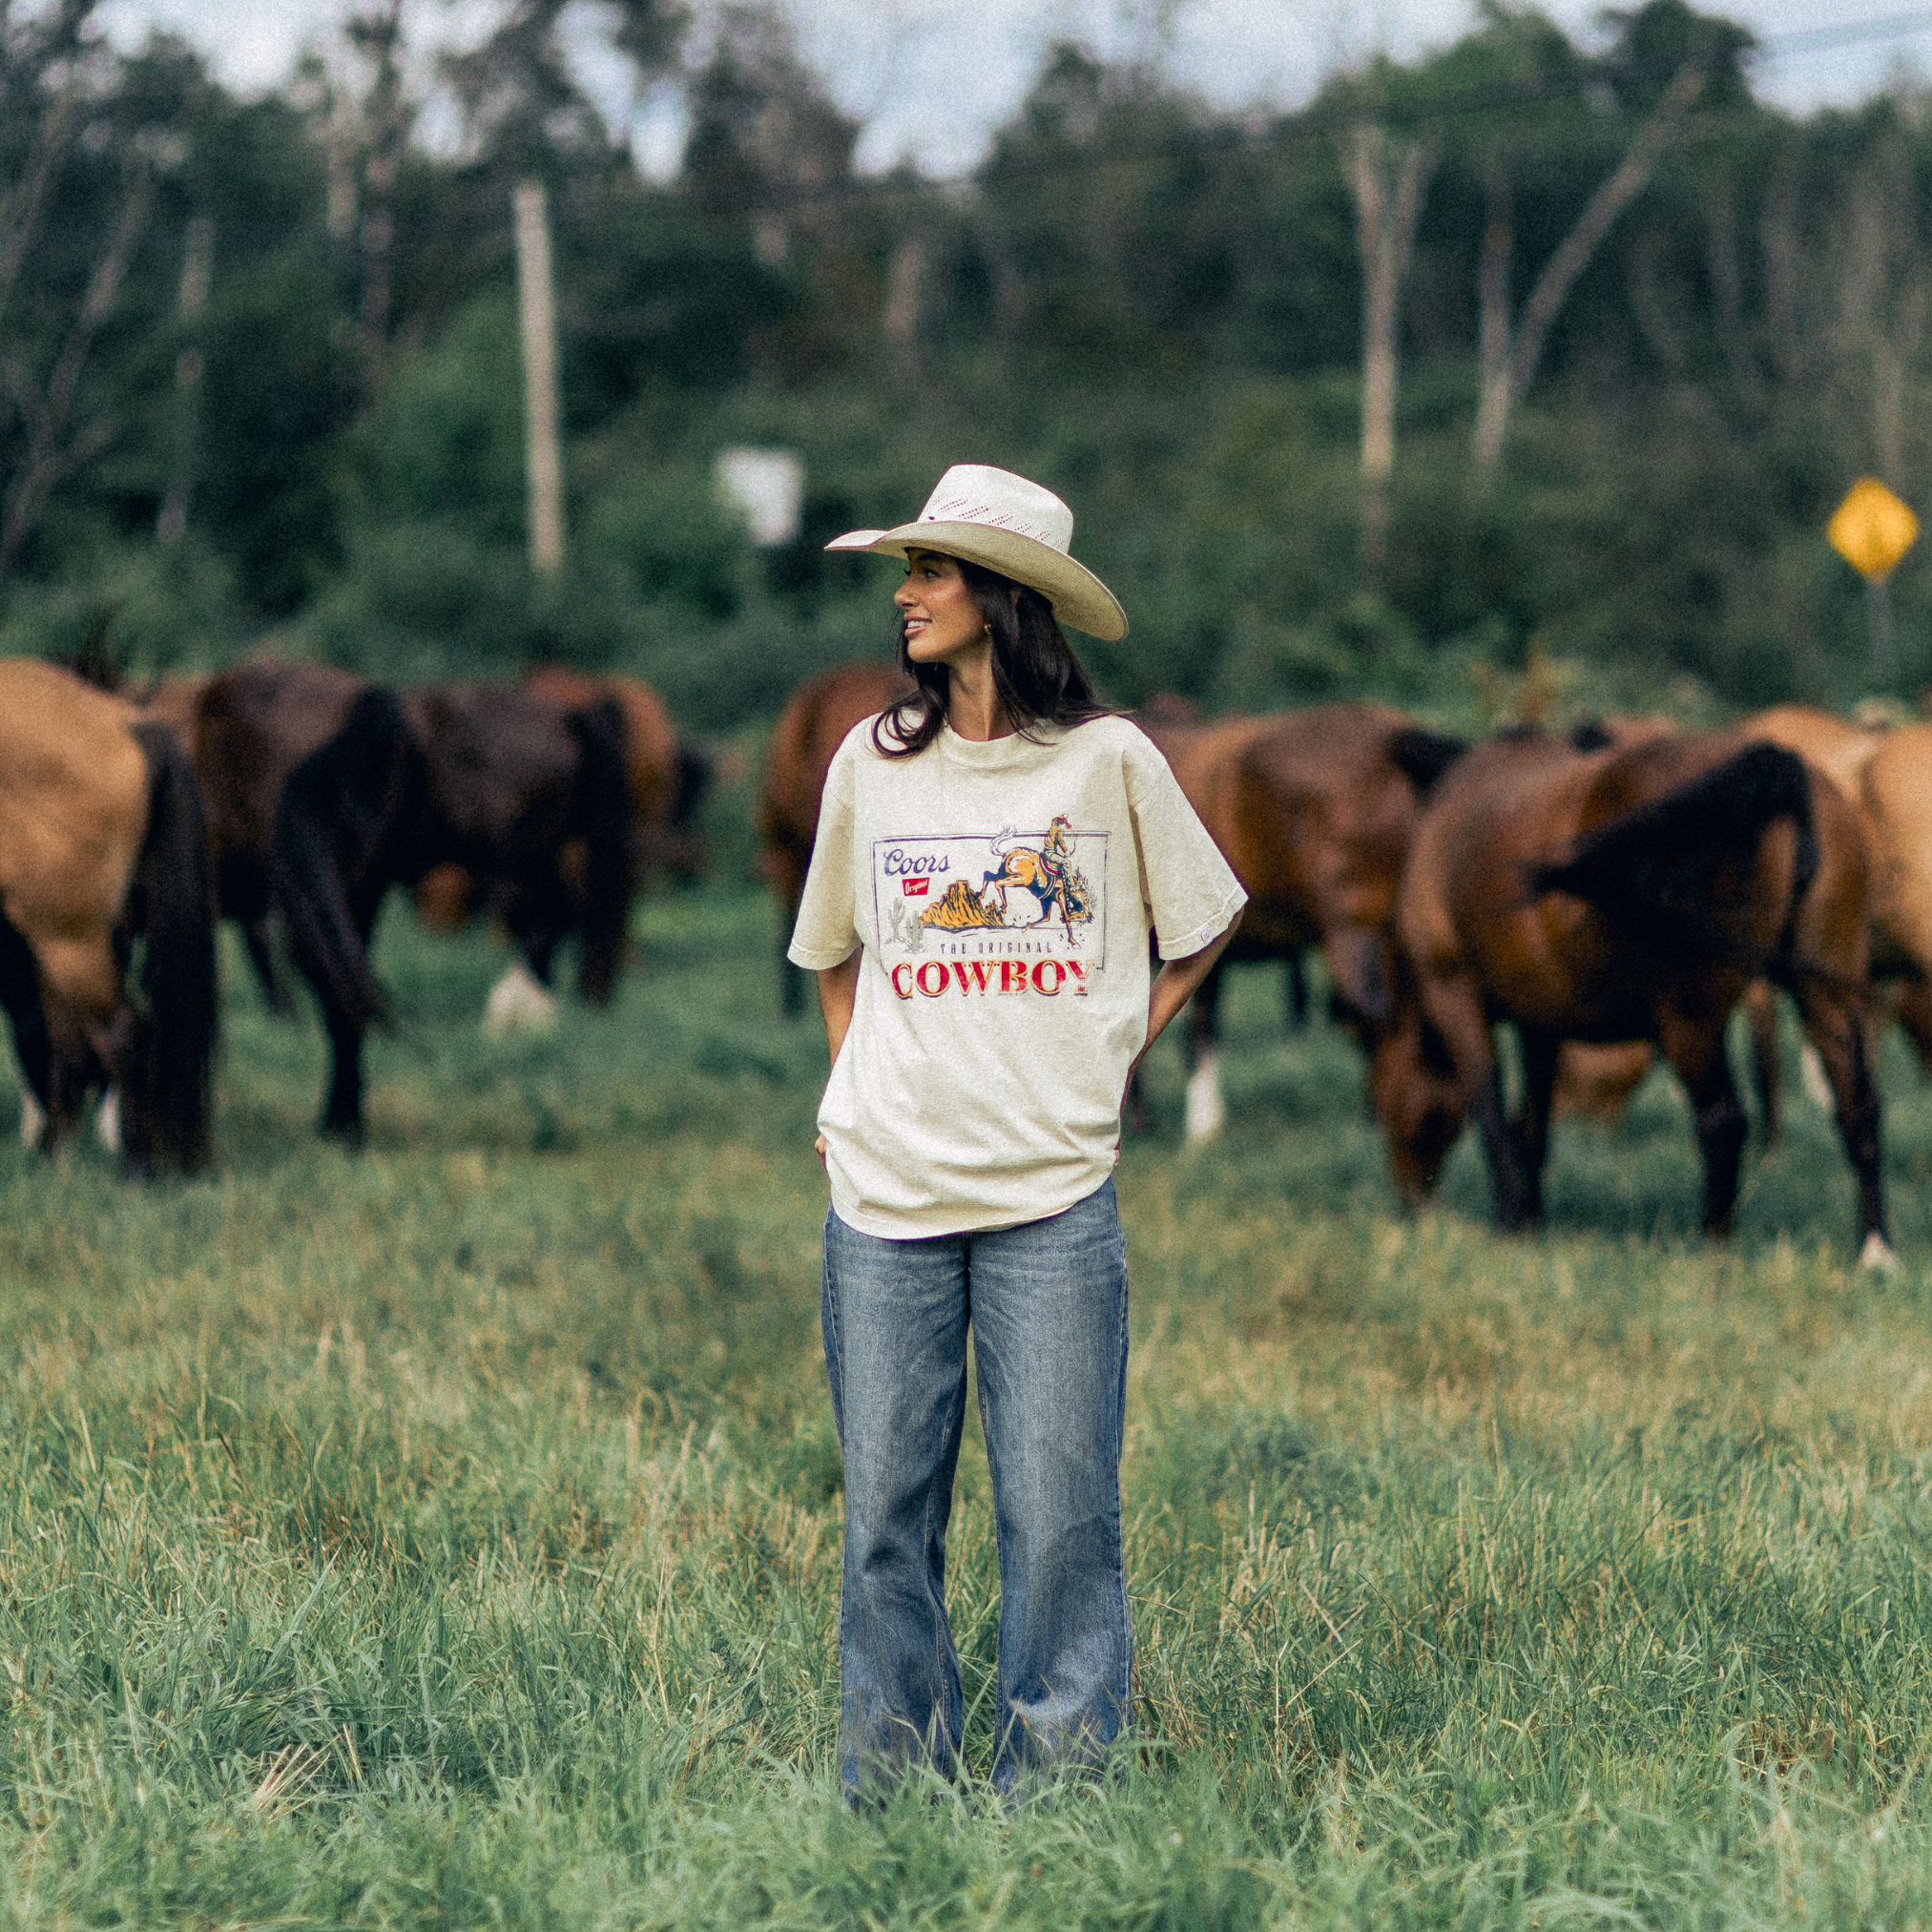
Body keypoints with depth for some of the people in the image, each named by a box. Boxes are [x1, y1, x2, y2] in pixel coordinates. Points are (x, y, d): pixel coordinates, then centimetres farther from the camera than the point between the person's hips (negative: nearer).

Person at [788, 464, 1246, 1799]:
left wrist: (1109, 1063, 6)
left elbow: (1200, 930, 14)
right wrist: (853, 1094, 13)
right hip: (885, 1191, 2)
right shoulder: (872, 763, 7)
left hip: (1053, 1197, -2)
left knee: (1060, 1512, -3)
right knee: (887, 1512, 4)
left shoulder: (1107, 760, 0)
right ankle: (890, 1793, 15)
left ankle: (1054, 1783, 7)